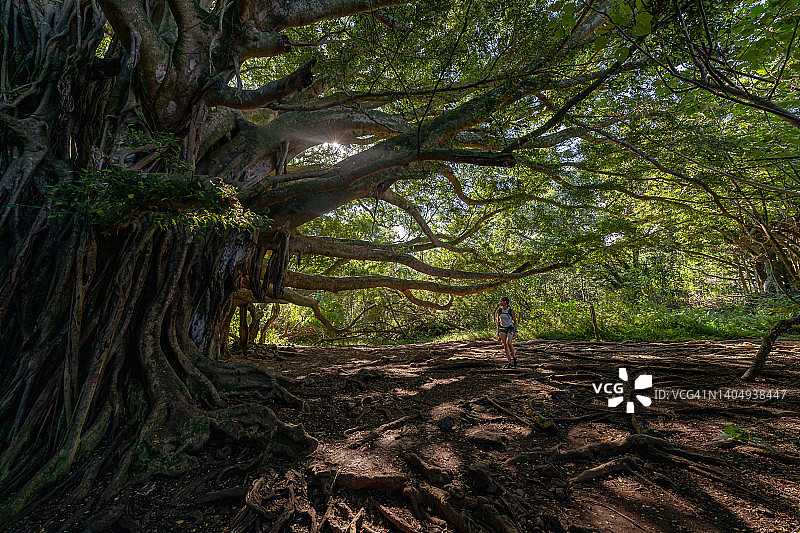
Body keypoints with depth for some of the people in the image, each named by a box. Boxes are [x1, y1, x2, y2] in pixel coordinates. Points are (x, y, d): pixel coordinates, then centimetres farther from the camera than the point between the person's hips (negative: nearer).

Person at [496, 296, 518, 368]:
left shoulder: (511, 311, -9)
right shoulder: (499, 310, 1)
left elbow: (515, 321, -1)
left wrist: (515, 331, -5)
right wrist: (498, 330, 8)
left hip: (510, 328, -4)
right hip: (502, 329, 4)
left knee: (509, 343, -21)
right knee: (505, 345, -3)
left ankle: (514, 357, 5)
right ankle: (510, 362, 4)